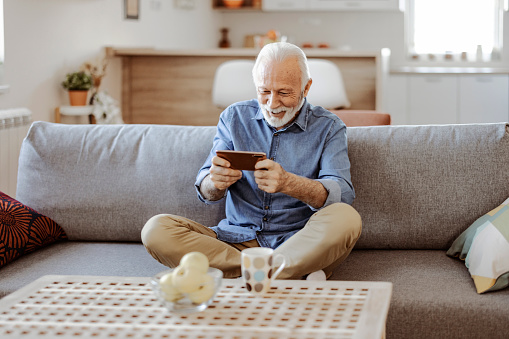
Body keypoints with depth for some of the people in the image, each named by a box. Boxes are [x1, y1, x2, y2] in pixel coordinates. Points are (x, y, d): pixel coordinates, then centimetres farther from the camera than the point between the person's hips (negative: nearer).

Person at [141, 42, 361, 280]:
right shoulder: (234, 117, 8)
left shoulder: (328, 127, 2)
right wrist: (215, 183, -26)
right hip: (238, 239, 3)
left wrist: (289, 184, -35)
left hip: (300, 243, -3)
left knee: (346, 218, -33)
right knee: (155, 230, -23)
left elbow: (340, 195, -14)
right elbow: (205, 193, 2)